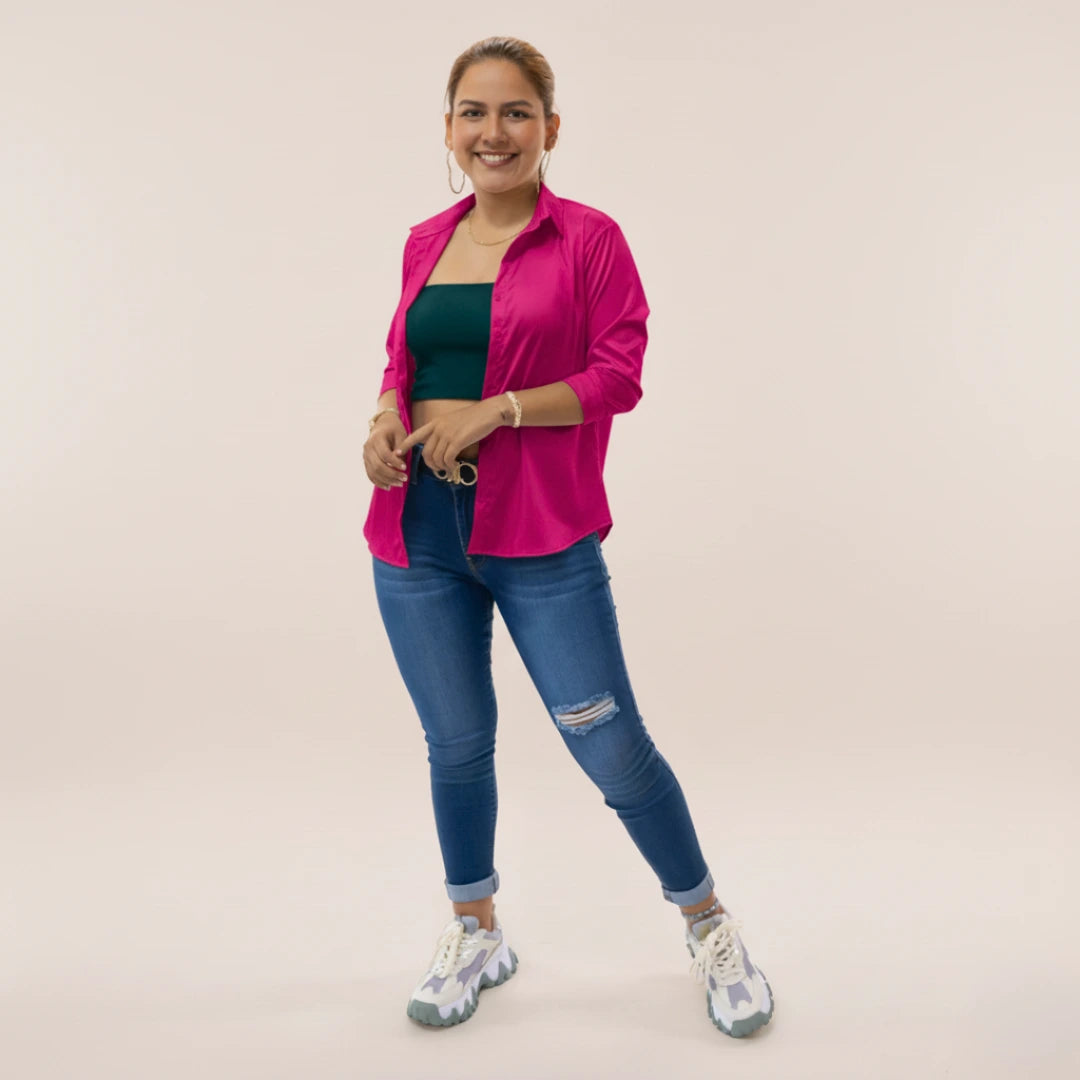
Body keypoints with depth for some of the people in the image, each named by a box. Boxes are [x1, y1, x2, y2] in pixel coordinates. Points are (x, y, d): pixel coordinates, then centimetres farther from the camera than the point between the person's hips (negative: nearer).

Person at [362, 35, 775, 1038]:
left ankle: (710, 926, 26)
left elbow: (619, 374, -9)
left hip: (542, 538, -4)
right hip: (417, 532, 5)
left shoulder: (589, 237, -4)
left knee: (611, 746, 1)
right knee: (456, 744, 15)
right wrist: (388, 416, -2)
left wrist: (496, 410, -17)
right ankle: (475, 933, 37)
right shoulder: (424, 242, 11)